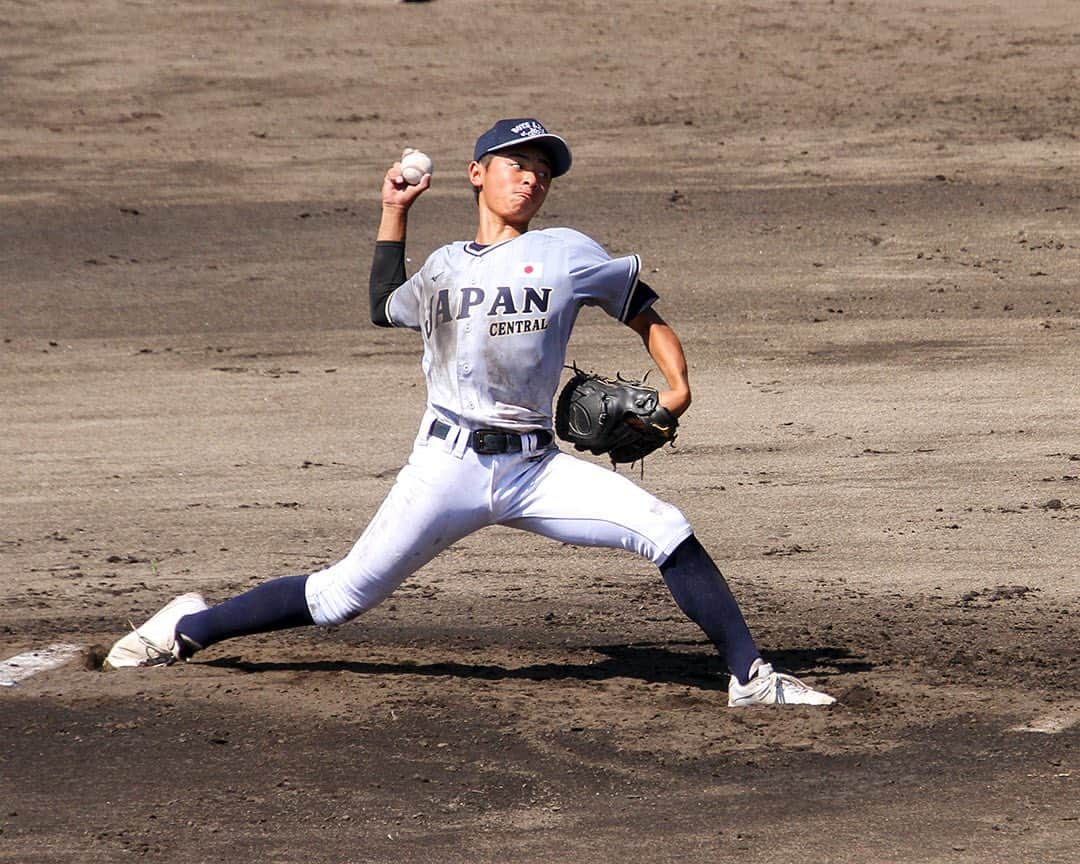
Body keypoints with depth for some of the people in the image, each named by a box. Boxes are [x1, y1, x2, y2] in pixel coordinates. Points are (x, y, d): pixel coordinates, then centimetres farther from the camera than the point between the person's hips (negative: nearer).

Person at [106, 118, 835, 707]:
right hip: (448, 467, 0)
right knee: (343, 596, 0)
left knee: (667, 530, -18)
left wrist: (677, 386, -5)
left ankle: (750, 676, -12)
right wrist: (394, 214, 26)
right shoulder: (441, 268, 13)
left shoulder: (567, 253, 6)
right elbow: (386, 307, 33)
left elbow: (644, 310, 12)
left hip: (536, 470, 0)